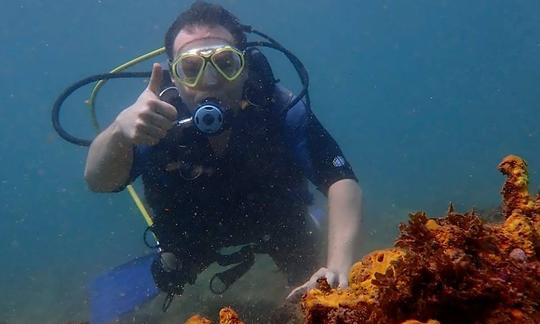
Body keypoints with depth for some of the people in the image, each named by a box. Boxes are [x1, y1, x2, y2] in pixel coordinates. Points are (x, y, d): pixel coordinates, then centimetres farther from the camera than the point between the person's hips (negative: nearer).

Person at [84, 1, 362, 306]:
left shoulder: (278, 108, -35)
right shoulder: (158, 118, -33)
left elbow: (341, 181, -39)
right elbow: (98, 181, -46)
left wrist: (339, 266, -56)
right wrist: (120, 130, -70)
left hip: (274, 219, 0)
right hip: (194, 231, 1)